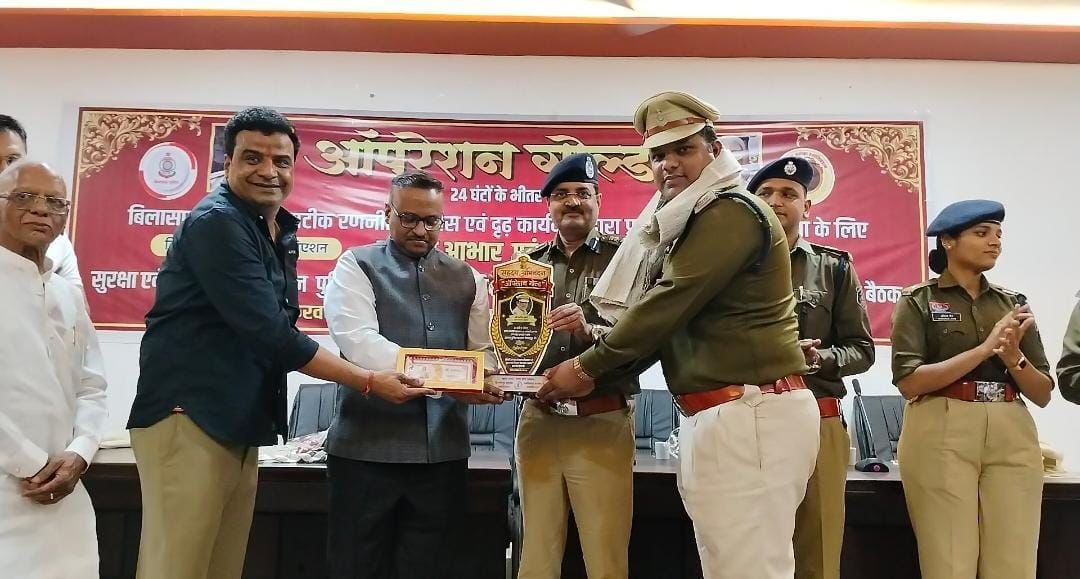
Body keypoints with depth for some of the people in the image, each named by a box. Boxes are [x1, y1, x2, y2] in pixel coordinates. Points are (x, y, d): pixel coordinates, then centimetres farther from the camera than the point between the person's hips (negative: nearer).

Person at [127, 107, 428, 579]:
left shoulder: (281, 231, 14)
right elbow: (270, 334, -21)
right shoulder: (215, 222, -13)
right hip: (187, 416, -8)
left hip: (240, 423, 8)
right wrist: (368, 382, -16)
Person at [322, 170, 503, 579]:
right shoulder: (356, 266, 0)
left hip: (444, 449, 3)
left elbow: (486, 348, 9)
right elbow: (359, 342, -15)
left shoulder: (467, 279, 13)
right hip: (368, 447, -3)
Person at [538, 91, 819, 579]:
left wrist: (587, 367, -7)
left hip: (749, 415, -10)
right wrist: (595, 359, 5)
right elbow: (671, 320, 16)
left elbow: (668, 304, -17)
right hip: (717, 417, 10)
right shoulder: (692, 223, 20)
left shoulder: (731, 212, -12)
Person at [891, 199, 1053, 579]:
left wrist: (1014, 357, -8)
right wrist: (985, 349, -13)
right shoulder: (918, 301, 2)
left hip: (1012, 436, 4)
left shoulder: (1013, 303, 15)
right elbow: (908, 381, -11)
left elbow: (1042, 394, 12)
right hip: (942, 435, -4)